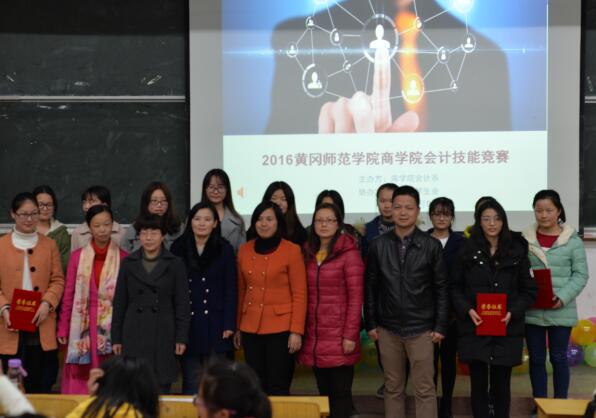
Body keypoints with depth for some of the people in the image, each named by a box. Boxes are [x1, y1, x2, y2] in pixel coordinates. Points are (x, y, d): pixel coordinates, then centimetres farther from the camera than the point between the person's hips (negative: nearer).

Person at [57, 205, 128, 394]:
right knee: (81, 382, 0)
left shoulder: (123, 258, 1)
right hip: (83, 327, 1)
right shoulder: (77, 257, 5)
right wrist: (63, 329, 5)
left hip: (112, 327, -1)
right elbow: (68, 295, 7)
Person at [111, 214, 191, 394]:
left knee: (162, 386, 0)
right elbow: (119, 303, 8)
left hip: (163, 334, -1)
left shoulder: (175, 264, 2)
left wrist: (181, 338, -4)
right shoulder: (128, 263, 7)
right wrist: (116, 338, 5)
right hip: (134, 335, 1)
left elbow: (182, 304, 1)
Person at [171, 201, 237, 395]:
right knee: (191, 382, 6)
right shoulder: (178, 248, 5)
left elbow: (230, 289, 1)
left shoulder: (225, 250, 2)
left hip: (215, 323, -1)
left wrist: (229, 324, -6)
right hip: (187, 323, 1)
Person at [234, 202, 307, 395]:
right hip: (250, 329, 4)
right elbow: (241, 291, 14)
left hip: (280, 329, -4)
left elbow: (300, 295, -6)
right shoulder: (244, 250, 8)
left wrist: (296, 331, -11)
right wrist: (237, 328, 13)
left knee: (278, 388, -1)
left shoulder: (292, 251, -5)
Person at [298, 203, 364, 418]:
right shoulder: (308, 253, 11)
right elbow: (304, 296, 12)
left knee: (340, 393, -1)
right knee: (323, 392, 10)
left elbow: (356, 297, -11)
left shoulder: (349, 252, -7)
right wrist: (301, 331, 6)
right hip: (314, 337, 5)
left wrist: (350, 335, -15)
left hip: (339, 337, -5)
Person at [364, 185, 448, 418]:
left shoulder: (431, 246, -3)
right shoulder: (378, 245, 2)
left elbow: (441, 289, -1)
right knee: (393, 388, 11)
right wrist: (371, 324, 2)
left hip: (421, 329, -2)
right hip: (388, 329, 2)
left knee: (424, 389, 2)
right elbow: (370, 287, 5)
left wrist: (440, 326, -4)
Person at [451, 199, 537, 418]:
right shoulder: (467, 251, 2)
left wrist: (512, 312, -11)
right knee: (478, 384, 5)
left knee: (501, 385, 5)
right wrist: (467, 310, -12)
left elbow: (529, 290, 5)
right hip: (474, 328, 0)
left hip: (507, 329, 0)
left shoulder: (517, 251, 3)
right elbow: (455, 287, 5)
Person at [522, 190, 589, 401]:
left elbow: (580, 275, -4)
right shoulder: (525, 240, 1)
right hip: (532, 311, 2)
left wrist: (562, 298, -16)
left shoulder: (573, 241, -4)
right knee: (536, 359, 10)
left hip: (561, 311, -2)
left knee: (558, 358, 9)